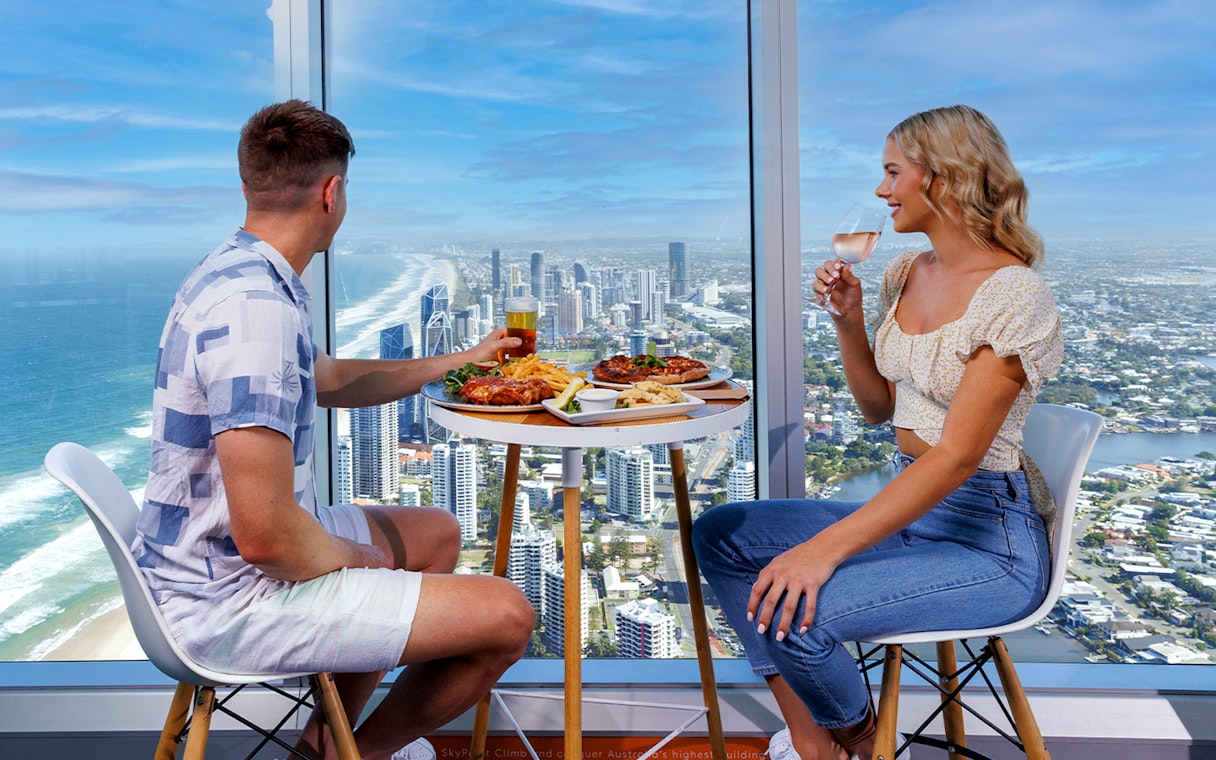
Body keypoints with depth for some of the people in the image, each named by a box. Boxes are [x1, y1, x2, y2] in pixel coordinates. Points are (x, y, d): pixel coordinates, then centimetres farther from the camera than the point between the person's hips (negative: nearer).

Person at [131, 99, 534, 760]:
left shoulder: (233, 273, 7)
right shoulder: (256, 308, -27)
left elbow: (329, 380, 25)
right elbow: (266, 536, -31)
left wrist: (460, 361, 31)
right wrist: (358, 560, -10)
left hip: (211, 558, 10)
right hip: (230, 599, -10)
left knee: (436, 534, 24)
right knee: (505, 615, -11)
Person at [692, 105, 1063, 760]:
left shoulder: (1015, 295, -19)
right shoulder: (904, 276, 7)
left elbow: (957, 457, -25)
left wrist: (826, 548, -31)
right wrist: (848, 318, -1)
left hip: (986, 538, -9)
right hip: (907, 506, 9)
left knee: (792, 611, -27)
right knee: (720, 534, 0)